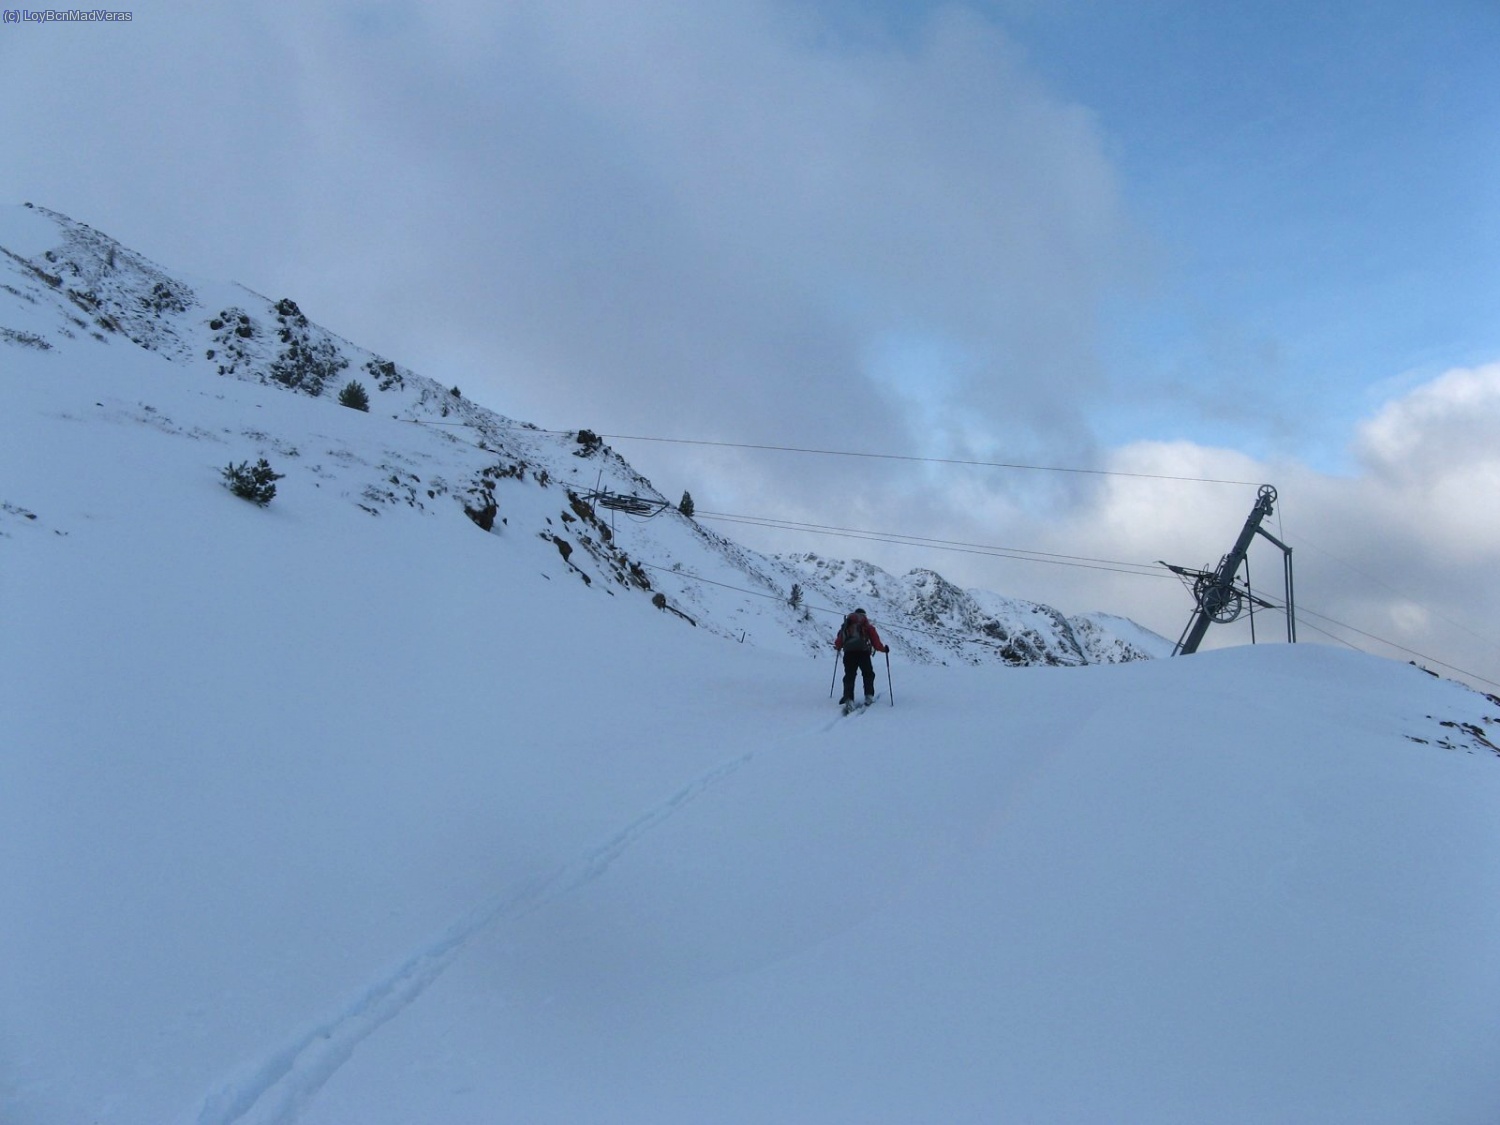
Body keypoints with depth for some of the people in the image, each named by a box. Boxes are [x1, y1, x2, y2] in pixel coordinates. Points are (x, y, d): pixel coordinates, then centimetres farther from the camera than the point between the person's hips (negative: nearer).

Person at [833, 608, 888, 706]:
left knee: (849, 675, 3)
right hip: (863, 651, -1)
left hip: (848, 652, 1)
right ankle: (869, 695, 7)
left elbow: (839, 640, 17)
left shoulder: (846, 624, 21)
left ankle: (848, 698, -14)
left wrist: (838, 647, 39)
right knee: (868, 674, 17)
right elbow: (875, 639, 9)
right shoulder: (867, 625, 16)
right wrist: (883, 649, 23)